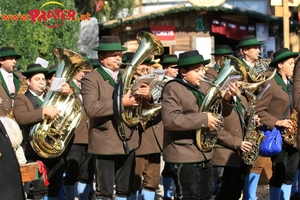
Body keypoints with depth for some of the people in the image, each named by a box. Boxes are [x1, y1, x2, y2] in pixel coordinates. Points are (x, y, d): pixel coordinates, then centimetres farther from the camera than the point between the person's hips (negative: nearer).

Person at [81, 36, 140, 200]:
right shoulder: (91, 79, -7)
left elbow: (136, 103, 9)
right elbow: (91, 109, -22)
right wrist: (121, 102, -25)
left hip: (128, 142, 6)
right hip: (105, 144, -6)